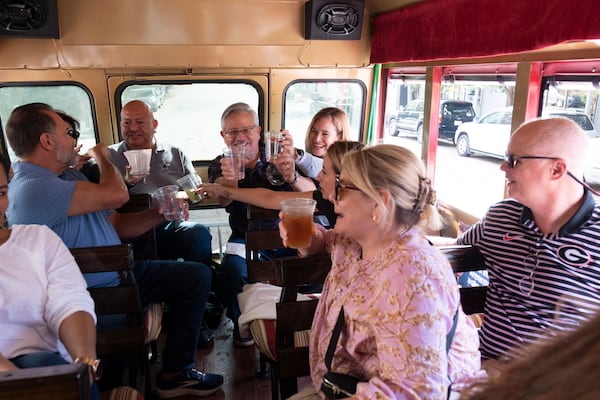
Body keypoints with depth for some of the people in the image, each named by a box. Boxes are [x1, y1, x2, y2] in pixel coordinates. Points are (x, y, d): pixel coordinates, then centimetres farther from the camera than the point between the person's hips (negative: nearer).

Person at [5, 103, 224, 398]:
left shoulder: (67, 176, 10)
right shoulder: (32, 188, -22)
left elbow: (116, 224, 12)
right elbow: (116, 195, -27)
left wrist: (160, 213, -5)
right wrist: (102, 157, -5)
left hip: (119, 273, 10)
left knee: (198, 275, 8)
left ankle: (175, 371, 13)